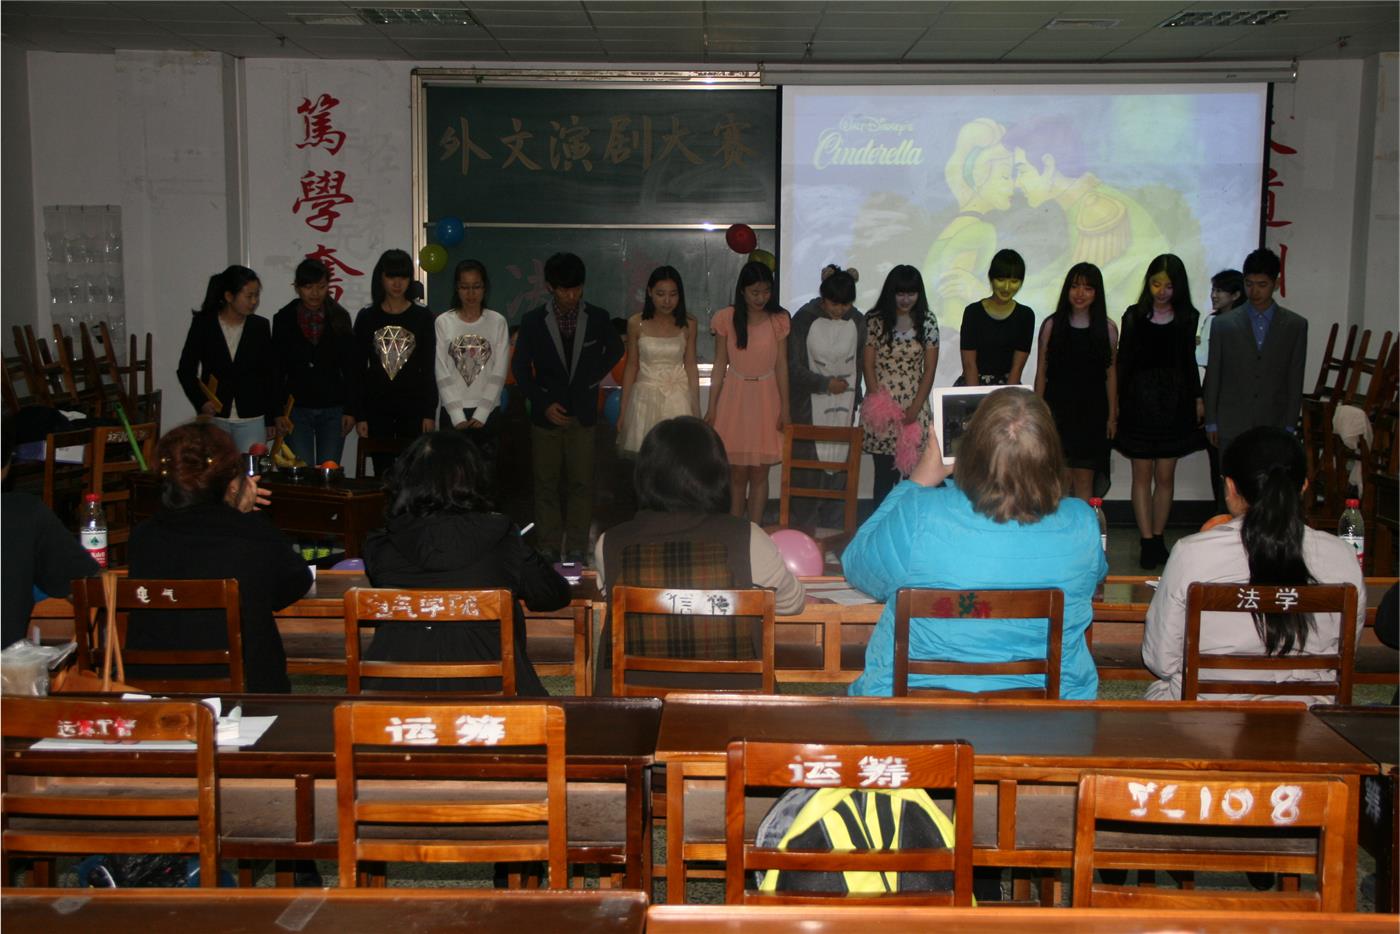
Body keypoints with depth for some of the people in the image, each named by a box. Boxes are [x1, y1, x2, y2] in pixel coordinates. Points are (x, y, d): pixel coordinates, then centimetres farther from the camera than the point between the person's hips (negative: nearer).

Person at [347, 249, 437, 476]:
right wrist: (359, 415, -1)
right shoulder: (366, 317, 5)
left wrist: (430, 413, -4)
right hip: (377, 408, 1)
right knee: (382, 473, 3)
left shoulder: (422, 316, 3)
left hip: (412, 407, -1)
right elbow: (357, 369, 4)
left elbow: (428, 369, 3)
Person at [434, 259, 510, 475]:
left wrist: (481, 413, -9)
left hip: (488, 413, 0)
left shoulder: (497, 322, 2)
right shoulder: (443, 322, 1)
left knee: (486, 472, 0)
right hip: (452, 412, 0)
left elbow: (499, 373, -2)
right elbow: (443, 374, -2)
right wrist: (457, 415, -10)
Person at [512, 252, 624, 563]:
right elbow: (520, 367, 3)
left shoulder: (598, 318, -1)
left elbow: (615, 350, 17)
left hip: (582, 415, 0)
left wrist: (592, 378, 6)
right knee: (546, 484, 4)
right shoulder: (533, 321, -2)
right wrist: (543, 404, -6)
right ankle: (547, 548, 11)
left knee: (581, 484, 0)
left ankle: (577, 549, 8)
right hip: (546, 415, 0)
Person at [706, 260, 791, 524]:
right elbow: (720, 365, 0)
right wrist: (711, 407, -2)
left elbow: (781, 365, 0)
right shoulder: (726, 319, -4)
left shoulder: (779, 321, -2)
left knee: (759, 473, 4)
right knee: (737, 472, 4)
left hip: (766, 399, 0)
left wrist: (784, 407, -3)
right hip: (734, 398, 0)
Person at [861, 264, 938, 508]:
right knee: (885, 472, 0)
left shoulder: (927, 321, 5)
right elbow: (868, 365, 0)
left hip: (914, 407, 1)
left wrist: (915, 408, -5)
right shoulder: (875, 320, 1)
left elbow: (930, 369, 4)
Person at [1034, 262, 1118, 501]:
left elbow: (1111, 373, 6)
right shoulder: (1052, 325, 0)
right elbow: (1041, 371, 3)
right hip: (1058, 409, -1)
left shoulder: (1107, 329, 2)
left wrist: (1112, 416, 5)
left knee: (1085, 480, 3)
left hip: (1092, 412, 1)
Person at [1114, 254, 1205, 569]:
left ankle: (1158, 538, 15)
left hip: (1174, 403, 1)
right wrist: (1117, 402, -3)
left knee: (1165, 475, 6)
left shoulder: (1189, 318, 4)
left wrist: (1197, 399, 7)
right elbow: (1123, 361, 1)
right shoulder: (1134, 316, 1)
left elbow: (1189, 362, 11)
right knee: (1142, 475, 0)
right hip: (1139, 401, -1)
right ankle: (1147, 542, 3)